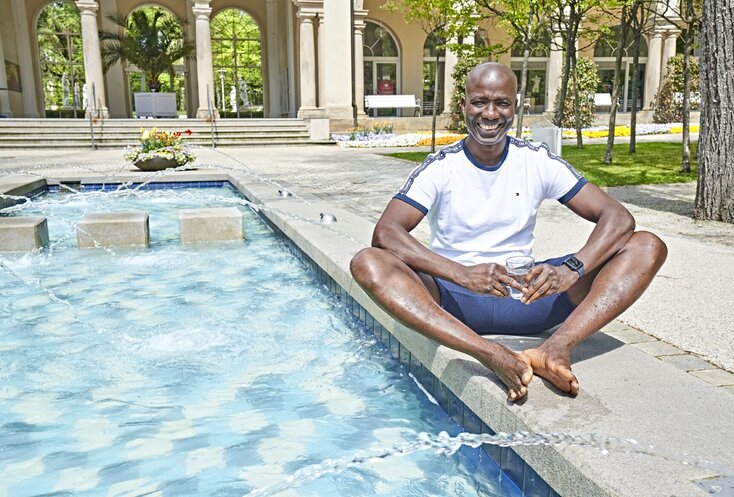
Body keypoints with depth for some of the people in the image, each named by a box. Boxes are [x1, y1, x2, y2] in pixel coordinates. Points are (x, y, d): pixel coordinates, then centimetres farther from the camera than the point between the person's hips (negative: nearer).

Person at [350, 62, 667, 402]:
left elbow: (618, 218, -3)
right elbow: (385, 233, -18)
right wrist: (462, 274, -33)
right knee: (368, 263, -30)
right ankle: (494, 356, -41)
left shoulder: (539, 162, 3)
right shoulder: (440, 168, -3)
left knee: (648, 247, -12)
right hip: (454, 301, -2)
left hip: (525, 294, 3)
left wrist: (572, 269, -25)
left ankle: (555, 348, -35)